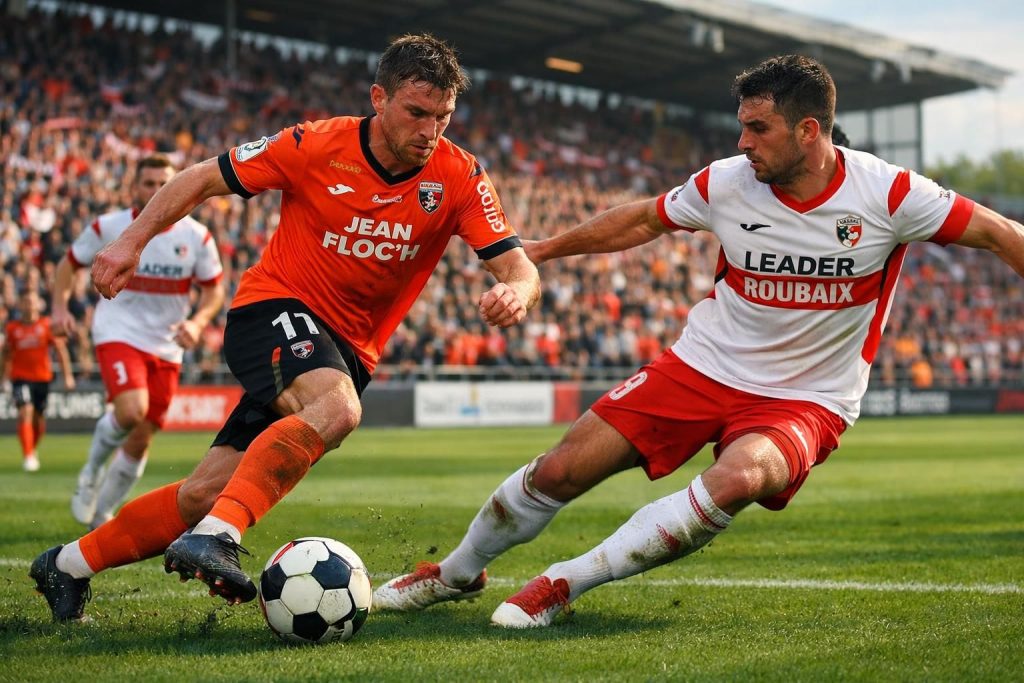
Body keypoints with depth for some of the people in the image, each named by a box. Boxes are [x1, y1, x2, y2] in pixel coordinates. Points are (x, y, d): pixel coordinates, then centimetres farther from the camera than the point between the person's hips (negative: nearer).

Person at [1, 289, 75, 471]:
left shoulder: (47, 325, -1)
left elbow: (61, 349, 2)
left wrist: (67, 375, -2)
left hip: (42, 377, 1)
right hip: (20, 377, -1)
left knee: (39, 419, 9)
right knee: (25, 412, -20)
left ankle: (33, 449, 38)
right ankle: (27, 456, -17)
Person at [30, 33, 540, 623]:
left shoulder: (460, 177, -7)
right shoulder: (317, 146, -11)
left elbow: (519, 267, -13)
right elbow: (204, 179, 1)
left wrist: (515, 292, -37)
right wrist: (133, 241, -4)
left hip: (347, 349, 3)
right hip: (275, 308, -3)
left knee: (207, 492, -1)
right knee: (337, 408, -37)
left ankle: (70, 565, 16)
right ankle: (216, 536, -41)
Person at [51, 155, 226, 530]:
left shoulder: (197, 236, -2)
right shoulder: (108, 227, -5)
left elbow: (214, 289, 7)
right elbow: (70, 263, 10)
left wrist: (197, 322, -12)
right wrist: (60, 306, -5)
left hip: (166, 348, 3)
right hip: (118, 334, -3)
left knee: (141, 440, 6)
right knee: (132, 410, -29)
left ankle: (100, 516, 25)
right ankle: (93, 467, 2)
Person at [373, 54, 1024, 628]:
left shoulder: (888, 194, -16)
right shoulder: (727, 182, -7)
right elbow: (641, 220, 10)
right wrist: (542, 248, 17)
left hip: (806, 399, -2)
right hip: (704, 366, 3)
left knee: (738, 480, -36)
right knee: (559, 471, -6)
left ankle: (563, 585, -21)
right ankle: (458, 572, 24)